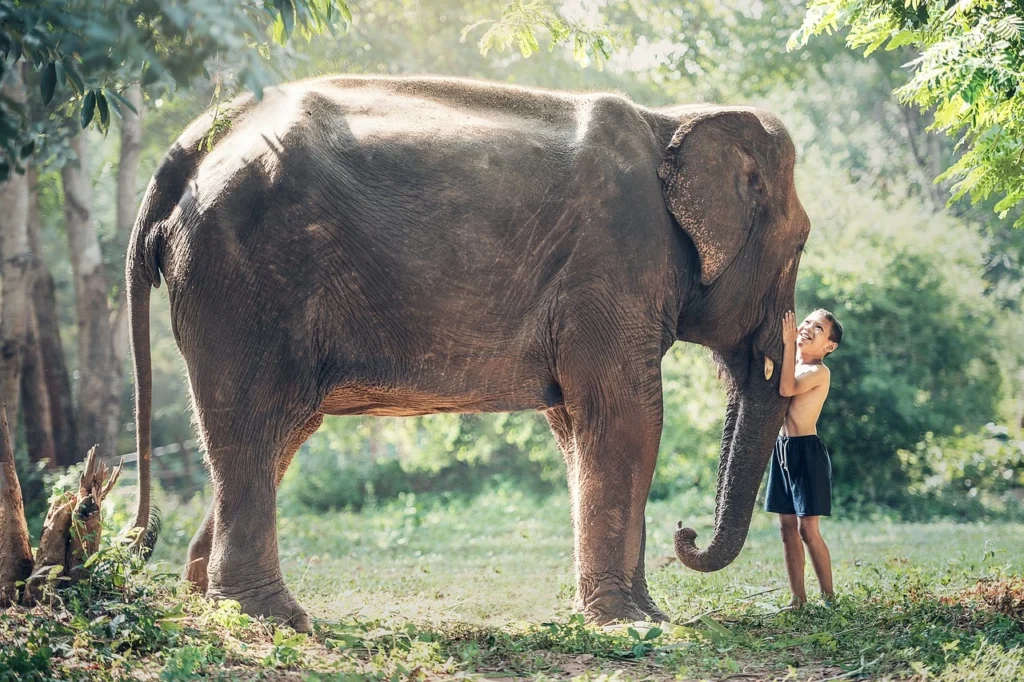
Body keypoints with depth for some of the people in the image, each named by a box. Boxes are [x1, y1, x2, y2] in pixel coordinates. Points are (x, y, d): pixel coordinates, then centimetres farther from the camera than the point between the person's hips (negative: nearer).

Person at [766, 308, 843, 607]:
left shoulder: (819, 371, -11)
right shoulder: (791, 364, 14)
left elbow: (787, 388, -26)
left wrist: (788, 344, -23)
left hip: (806, 451, -8)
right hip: (782, 448, 8)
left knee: (808, 529, -8)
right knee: (788, 527, 7)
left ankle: (828, 596, 1)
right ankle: (798, 599, 12)